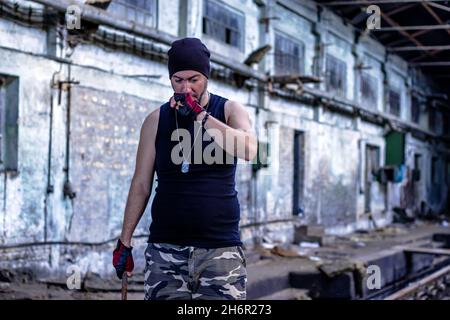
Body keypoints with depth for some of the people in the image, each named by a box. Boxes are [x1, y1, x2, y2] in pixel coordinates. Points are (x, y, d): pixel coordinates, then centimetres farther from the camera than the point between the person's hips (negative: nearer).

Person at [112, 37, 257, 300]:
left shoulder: (229, 110, 5)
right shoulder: (156, 120, 8)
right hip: (166, 248, 1)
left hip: (220, 246, -1)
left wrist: (200, 115, -20)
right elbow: (141, 185, 9)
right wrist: (125, 242, 5)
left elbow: (248, 149, -16)